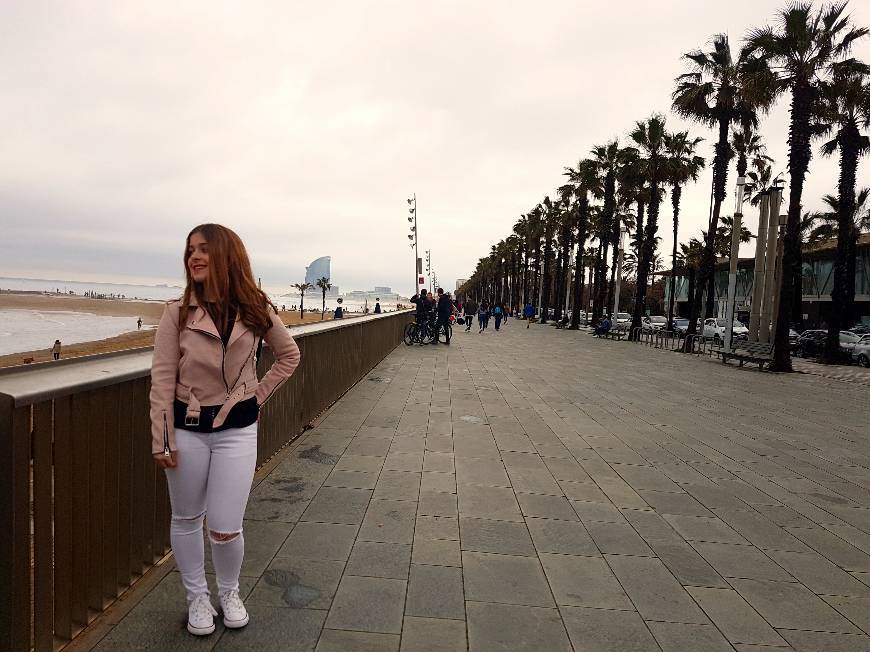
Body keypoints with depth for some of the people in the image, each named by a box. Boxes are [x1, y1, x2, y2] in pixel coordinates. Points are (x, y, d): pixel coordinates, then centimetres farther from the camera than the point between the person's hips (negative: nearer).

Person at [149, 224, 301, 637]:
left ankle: (229, 593, 31)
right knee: (186, 520, 15)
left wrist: (259, 395, 3)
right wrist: (161, 440, -7)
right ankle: (197, 597, 38)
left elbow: (289, 355, 10)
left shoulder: (255, 311, -4)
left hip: (238, 430, -1)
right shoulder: (177, 313, -7)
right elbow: (162, 378, -6)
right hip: (187, 428, 1)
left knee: (225, 528, 1)